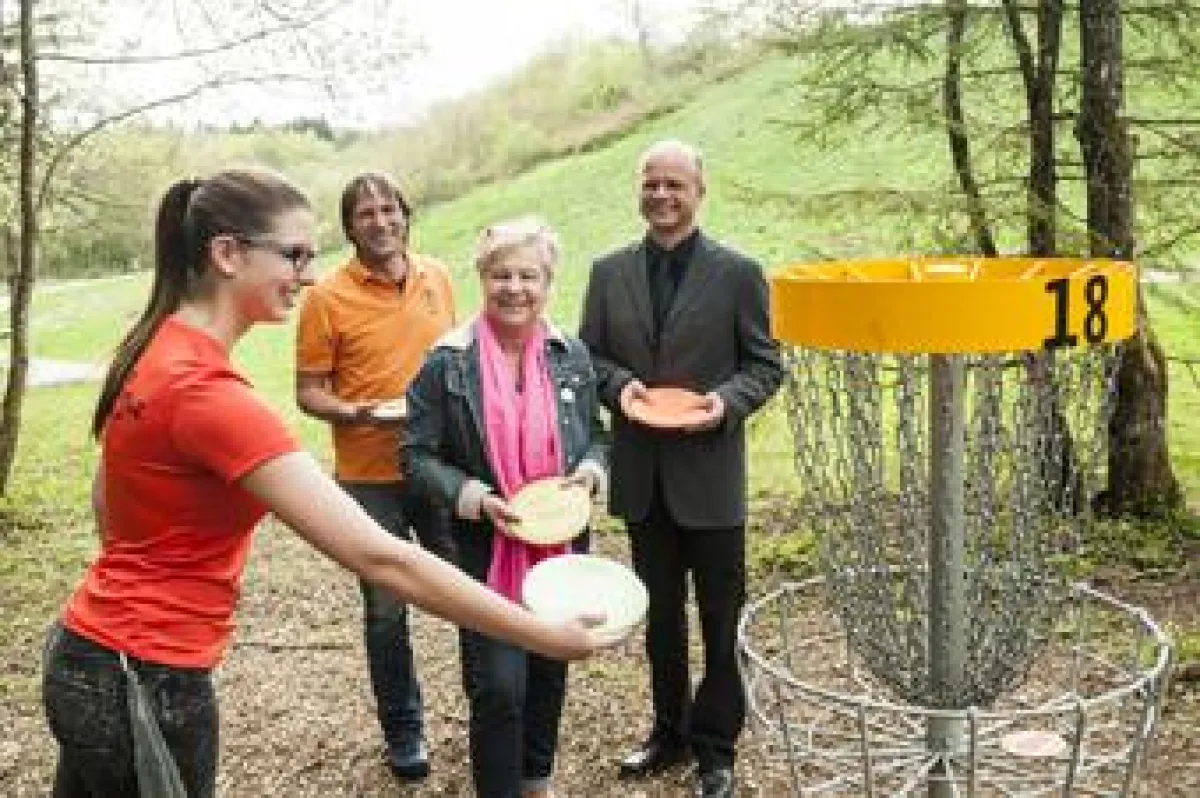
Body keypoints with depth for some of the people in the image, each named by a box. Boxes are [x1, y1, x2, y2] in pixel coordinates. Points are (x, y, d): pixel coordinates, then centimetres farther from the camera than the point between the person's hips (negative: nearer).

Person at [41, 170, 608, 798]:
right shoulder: (208, 392, -29)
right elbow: (378, 557, -33)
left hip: (90, 655, 9)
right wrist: (545, 637, -28)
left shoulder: (155, 350, 0)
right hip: (146, 683, -9)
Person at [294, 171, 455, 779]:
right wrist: (354, 413, -23)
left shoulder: (436, 277, 3)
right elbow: (308, 392, -5)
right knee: (386, 609, 8)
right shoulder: (327, 296, -9)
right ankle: (403, 728, 27)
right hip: (370, 477, -3)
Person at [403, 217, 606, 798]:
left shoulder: (572, 356, 1)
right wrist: (472, 496, -21)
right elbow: (417, 456, -7)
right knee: (498, 688, -6)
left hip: (561, 545, 4)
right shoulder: (446, 363, -10)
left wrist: (592, 469, -8)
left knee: (550, 673, 18)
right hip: (486, 550, -4)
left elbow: (592, 438, 13)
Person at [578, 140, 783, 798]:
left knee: (721, 619, 7)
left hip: (709, 476, -3)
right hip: (641, 477, 3)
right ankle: (670, 732, 35)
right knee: (660, 616, 18)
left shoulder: (738, 273, -4)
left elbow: (765, 364, -1)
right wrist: (619, 384, -12)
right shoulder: (609, 272, 5)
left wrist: (728, 400, -20)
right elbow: (589, 355, 9)